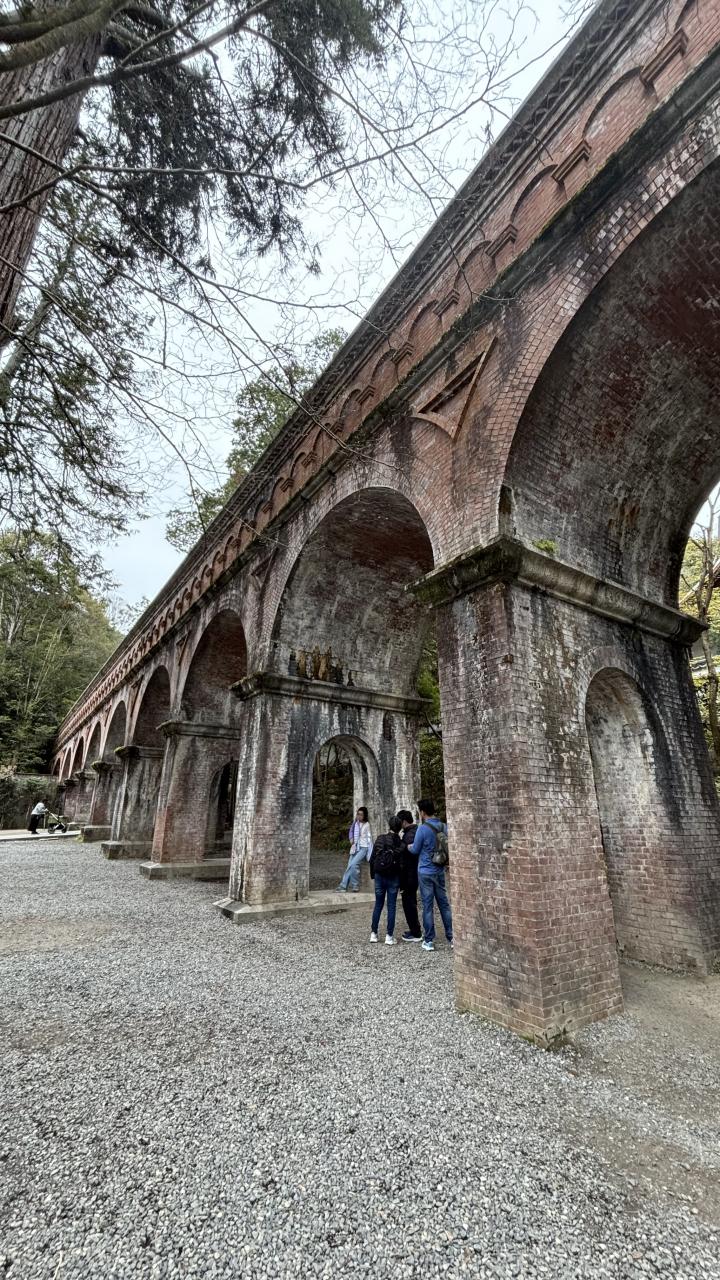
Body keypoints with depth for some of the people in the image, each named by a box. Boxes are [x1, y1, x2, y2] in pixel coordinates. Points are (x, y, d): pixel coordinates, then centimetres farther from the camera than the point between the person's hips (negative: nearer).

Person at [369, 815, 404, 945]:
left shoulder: (380, 839, -5)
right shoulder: (400, 843, -10)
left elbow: (372, 859, -1)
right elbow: (402, 864, -9)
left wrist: (373, 874, 12)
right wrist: (402, 883, -1)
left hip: (379, 876, 2)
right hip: (394, 878, -2)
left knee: (378, 904, 15)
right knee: (391, 906, 7)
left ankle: (373, 933, 20)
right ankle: (389, 936, 10)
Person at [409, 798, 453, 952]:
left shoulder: (423, 829, -17)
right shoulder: (444, 827, -1)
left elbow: (415, 850, -9)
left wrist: (409, 846, 12)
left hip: (426, 872, -5)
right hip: (440, 871, 5)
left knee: (428, 906, 4)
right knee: (444, 904, 14)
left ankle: (429, 941, 12)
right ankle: (452, 938, 18)